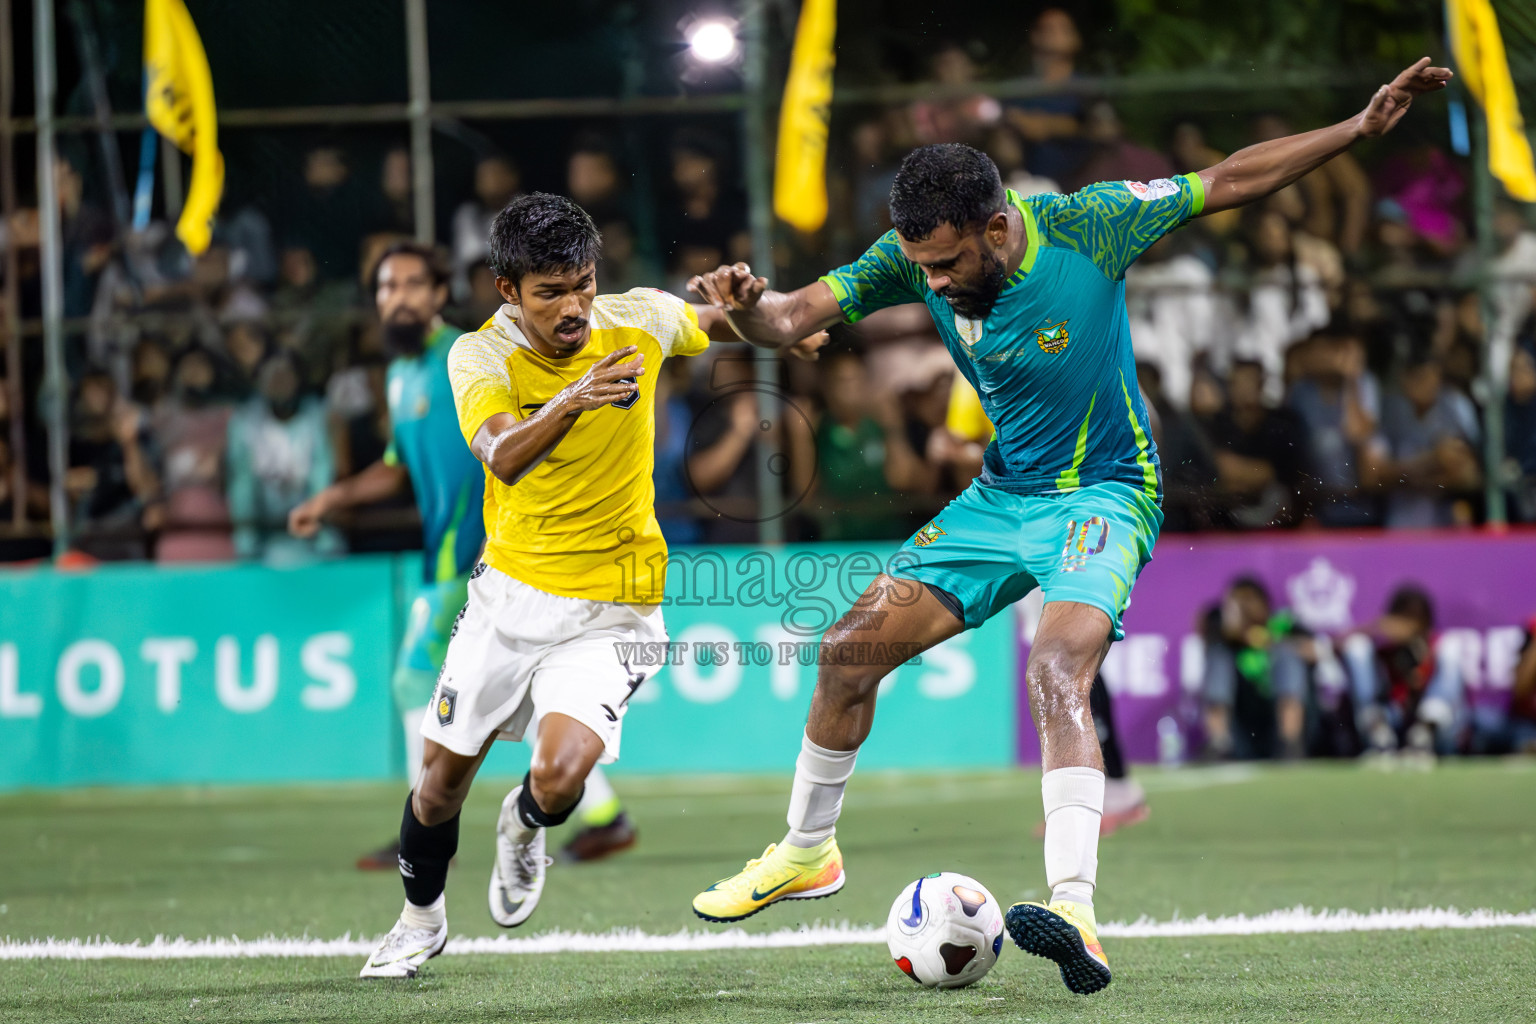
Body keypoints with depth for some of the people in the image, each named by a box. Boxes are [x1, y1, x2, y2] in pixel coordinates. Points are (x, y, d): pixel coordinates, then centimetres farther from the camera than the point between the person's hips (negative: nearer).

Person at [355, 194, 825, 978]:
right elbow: (503, 457, -37)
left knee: (559, 773, -21)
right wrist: (573, 400, -51)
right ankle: (421, 919, 40)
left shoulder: (638, 320, -10)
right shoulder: (480, 355, -16)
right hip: (510, 590, 1)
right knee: (442, 777, 10)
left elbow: (715, 319, 15)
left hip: (610, 610, -1)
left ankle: (524, 828, 17)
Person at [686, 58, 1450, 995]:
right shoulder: (918, 257, -11)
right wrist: (749, 307, -39)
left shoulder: (1084, 225, -21)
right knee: (850, 653, 1)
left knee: (1057, 671, -31)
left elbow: (1228, 182, -11)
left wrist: (1362, 128, -15)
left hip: (1105, 491, -5)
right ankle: (808, 854, 25)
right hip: (1001, 495, 5)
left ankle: (1076, 913, -42)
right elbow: (796, 317, -15)